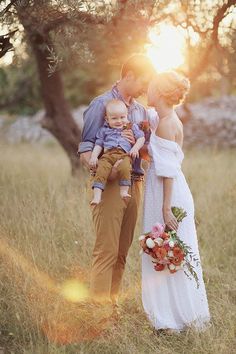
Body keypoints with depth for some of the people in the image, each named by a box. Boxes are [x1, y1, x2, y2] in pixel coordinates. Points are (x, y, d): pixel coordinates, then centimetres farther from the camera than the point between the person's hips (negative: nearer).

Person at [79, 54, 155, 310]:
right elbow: (85, 151, -12)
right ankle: (99, 306, -3)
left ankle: (113, 301, 18)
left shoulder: (141, 110, 16)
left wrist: (136, 143, -6)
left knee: (122, 250, 10)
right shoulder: (102, 104, -6)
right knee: (107, 249, -8)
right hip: (110, 184, -7)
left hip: (134, 183, 7)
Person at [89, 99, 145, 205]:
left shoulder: (131, 127, 22)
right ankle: (97, 196, -34)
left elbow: (141, 138, 16)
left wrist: (135, 148, -3)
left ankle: (124, 191, -33)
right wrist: (93, 156, 4)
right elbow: (98, 144, 21)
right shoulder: (104, 130, 24)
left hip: (125, 154, -1)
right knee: (101, 169, -27)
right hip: (108, 154, 1)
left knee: (124, 168, -36)